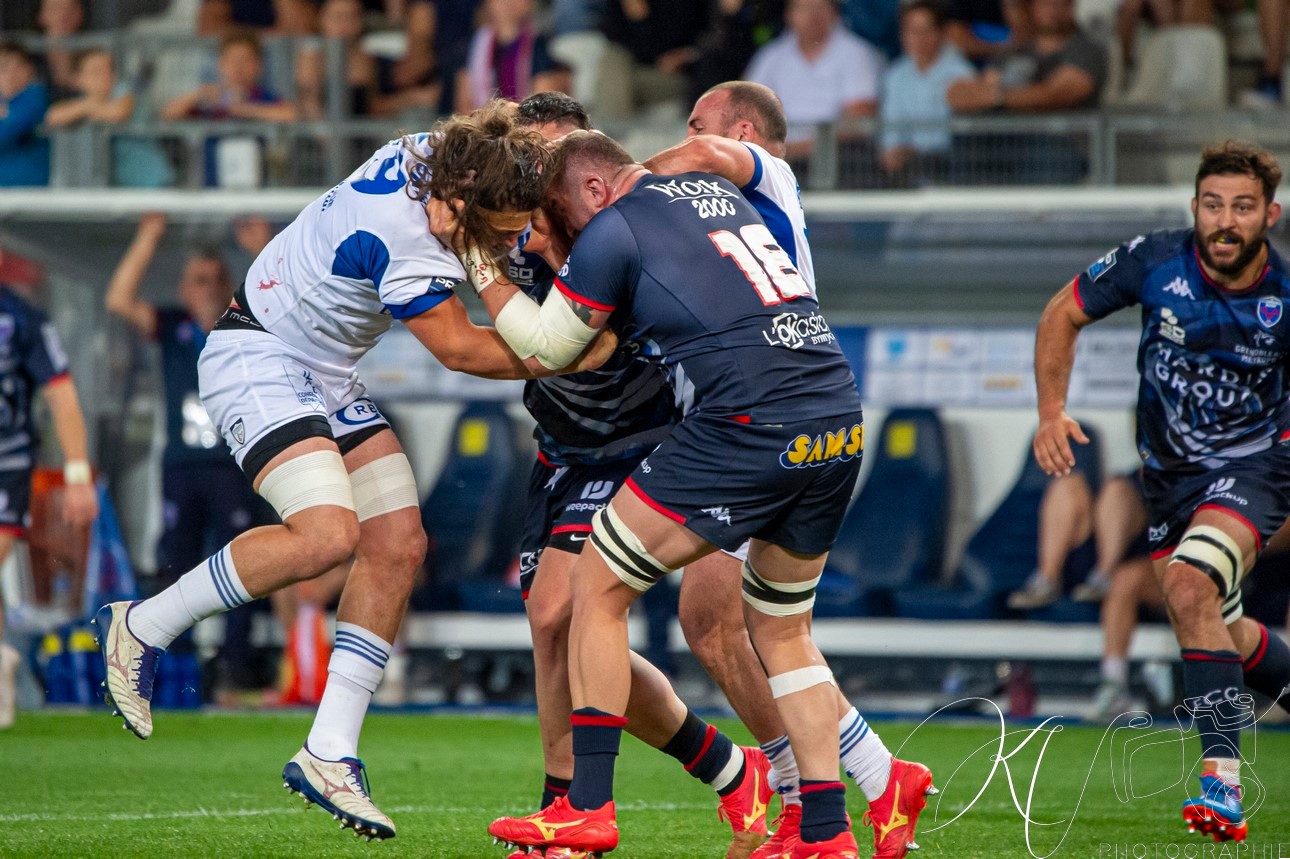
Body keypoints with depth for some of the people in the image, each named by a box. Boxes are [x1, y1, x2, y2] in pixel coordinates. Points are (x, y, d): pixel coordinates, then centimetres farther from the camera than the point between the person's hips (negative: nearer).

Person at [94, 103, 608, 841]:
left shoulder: (438, 153, -9)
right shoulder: (400, 234, -33)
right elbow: (459, 348, -21)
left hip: (327, 378, 9)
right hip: (258, 358, -9)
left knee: (399, 544, -3)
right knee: (329, 532, -27)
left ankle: (330, 753, 0)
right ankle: (141, 629, -7)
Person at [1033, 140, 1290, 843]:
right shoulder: (1153, 263, -16)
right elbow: (1063, 314, -1)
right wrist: (1051, 411, -10)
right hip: (1168, 470, 4)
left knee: (1190, 586, -29)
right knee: (1215, 632, 12)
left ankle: (1222, 784, -30)